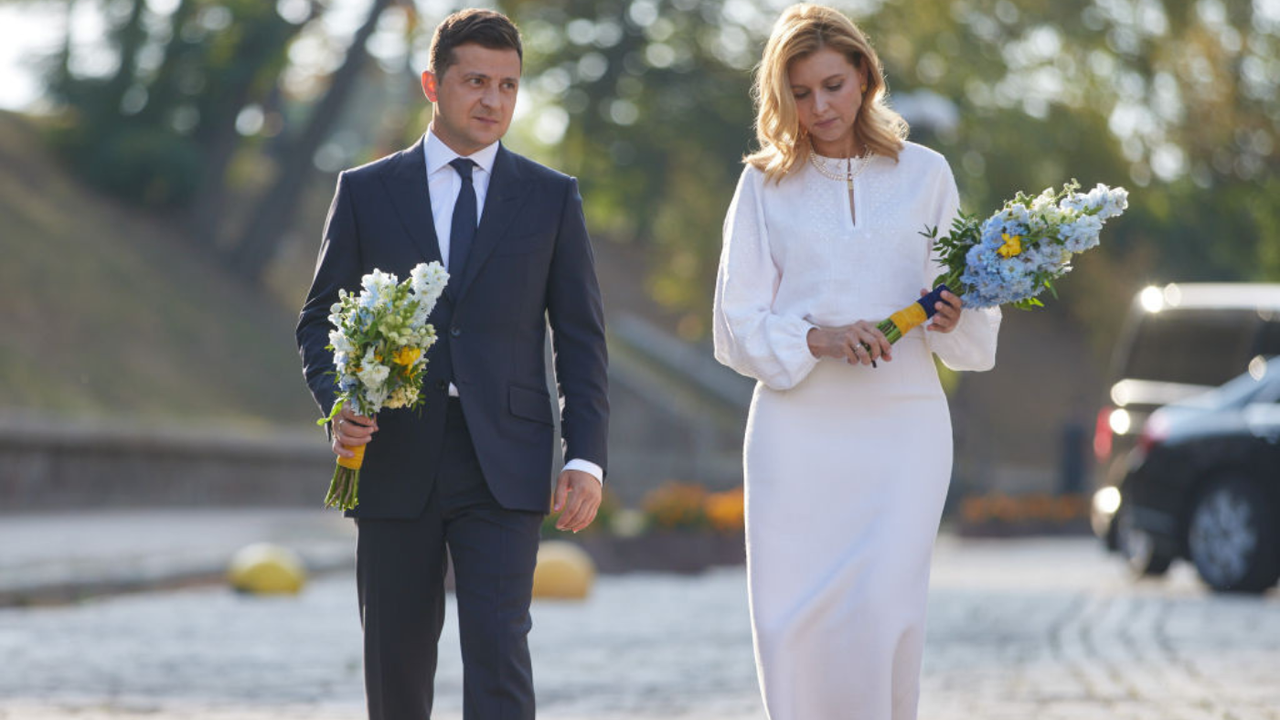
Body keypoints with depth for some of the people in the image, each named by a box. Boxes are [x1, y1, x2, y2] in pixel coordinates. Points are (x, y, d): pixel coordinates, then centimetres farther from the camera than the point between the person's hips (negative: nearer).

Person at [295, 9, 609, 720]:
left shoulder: (552, 197, 7)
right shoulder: (366, 192, 7)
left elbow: (581, 338, 7)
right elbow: (320, 320, 10)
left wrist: (586, 457, -3)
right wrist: (338, 403, -10)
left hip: (503, 470, -1)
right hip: (395, 465, 1)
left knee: (498, 652, -12)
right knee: (396, 662, 8)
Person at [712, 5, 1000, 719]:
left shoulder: (924, 173, 9)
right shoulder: (765, 183, 7)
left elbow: (965, 315, 12)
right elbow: (738, 325, 3)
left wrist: (953, 319, -12)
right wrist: (819, 339, -14)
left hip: (900, 424, 0)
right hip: (798, 426, 1)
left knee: (883, 608, -14)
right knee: (793, 621, -3)